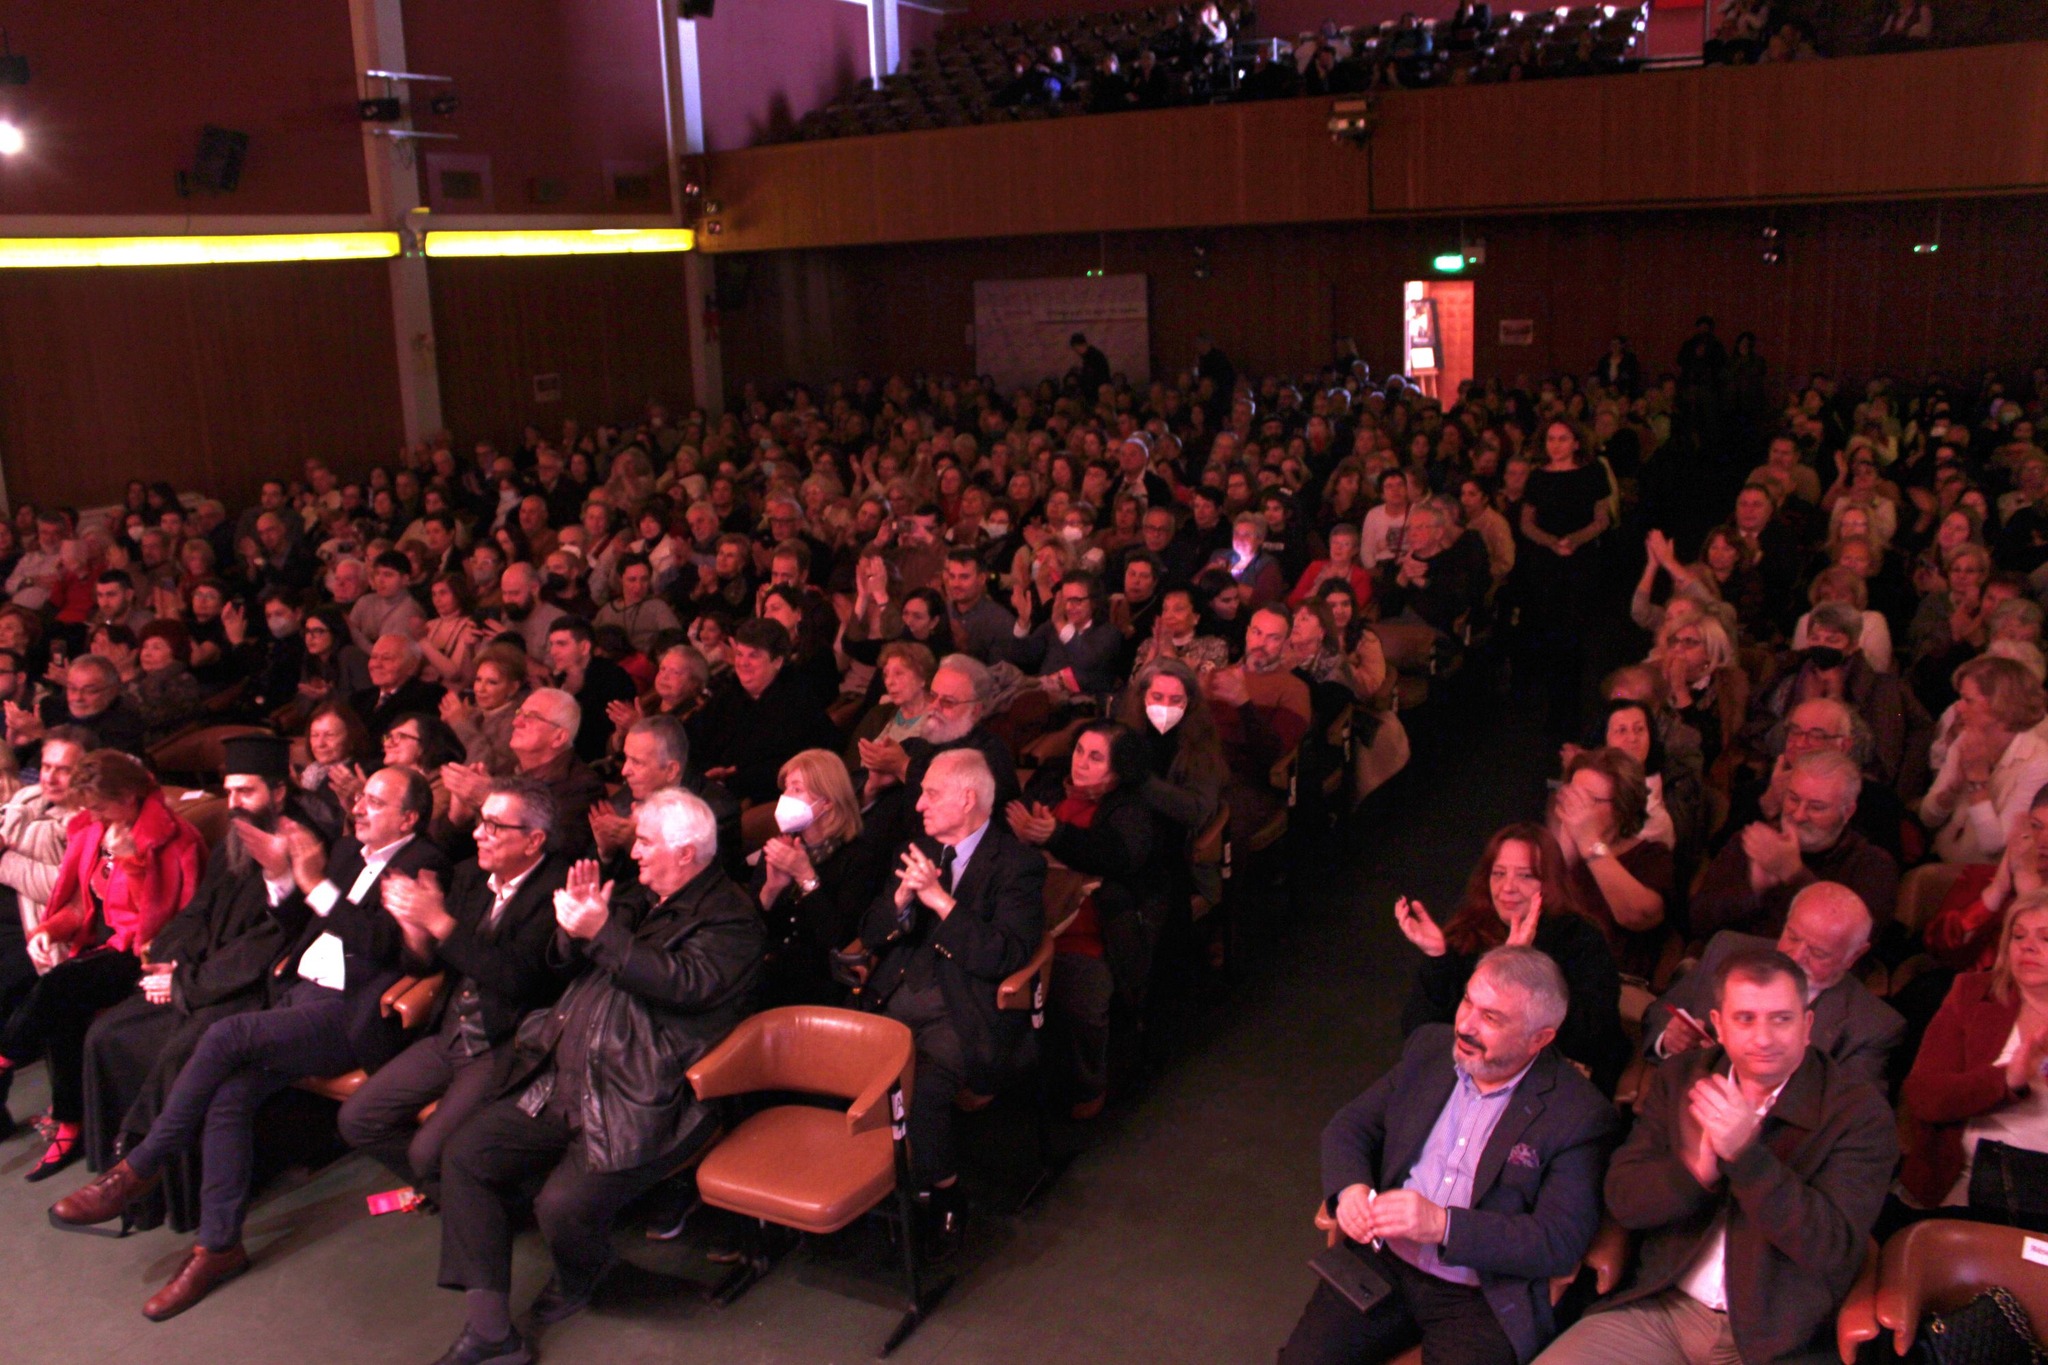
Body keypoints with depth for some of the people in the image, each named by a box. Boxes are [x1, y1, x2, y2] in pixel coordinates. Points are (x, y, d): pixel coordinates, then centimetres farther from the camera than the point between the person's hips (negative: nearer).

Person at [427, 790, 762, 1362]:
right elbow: (568, 961, 23)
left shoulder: (730, 917, -6)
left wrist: (601, 933, -24)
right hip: (561, 1080, 9)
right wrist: (577, 924, 0)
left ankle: (581, 1275, 13)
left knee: (565, 1205, -26)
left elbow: (684, 982, -23)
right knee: (464, 1157, -3)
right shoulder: (643, 900, 18)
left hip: (639, 1101, -8)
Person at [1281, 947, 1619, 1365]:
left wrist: (1442, 1224, -24)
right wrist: (1350, 1187, -11)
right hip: (1380, 1263, 3)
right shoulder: (1431, 1046, 5)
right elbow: (1350, 1125, 11)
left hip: (1480, 1301, -3)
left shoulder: (1581, 1114, -10)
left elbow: (1561, 1241, -14)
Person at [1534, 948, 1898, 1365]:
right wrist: (1698, 1169, -18)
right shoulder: (1678, 1080, 8)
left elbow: (1834, 1247, -12)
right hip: (1660, 1309, 3)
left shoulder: (1860, 1112, -3)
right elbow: (1621, 1199, 2)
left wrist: (1745, 1154, -23)